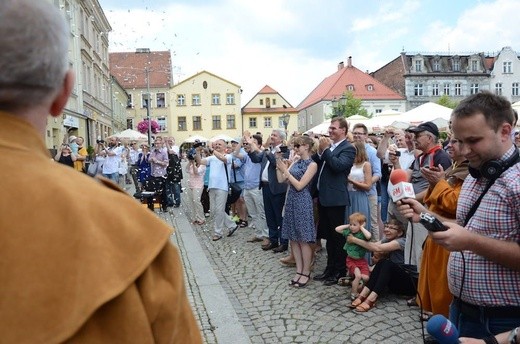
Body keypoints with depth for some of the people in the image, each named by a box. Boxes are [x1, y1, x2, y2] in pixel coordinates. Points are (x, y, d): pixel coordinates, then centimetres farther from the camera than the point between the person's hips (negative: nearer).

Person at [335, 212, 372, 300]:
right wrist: (347, 226, -3)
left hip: (361, 260, 0)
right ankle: (353, 294, -3)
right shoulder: (348, 232, -1)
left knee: (365, 278, -13)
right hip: (351, 260, 0)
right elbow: (337, 229, 1)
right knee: (358, 276, -18)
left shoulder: (363, 234, -12)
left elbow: (369, 236, -36)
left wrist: (362, 228, -21)